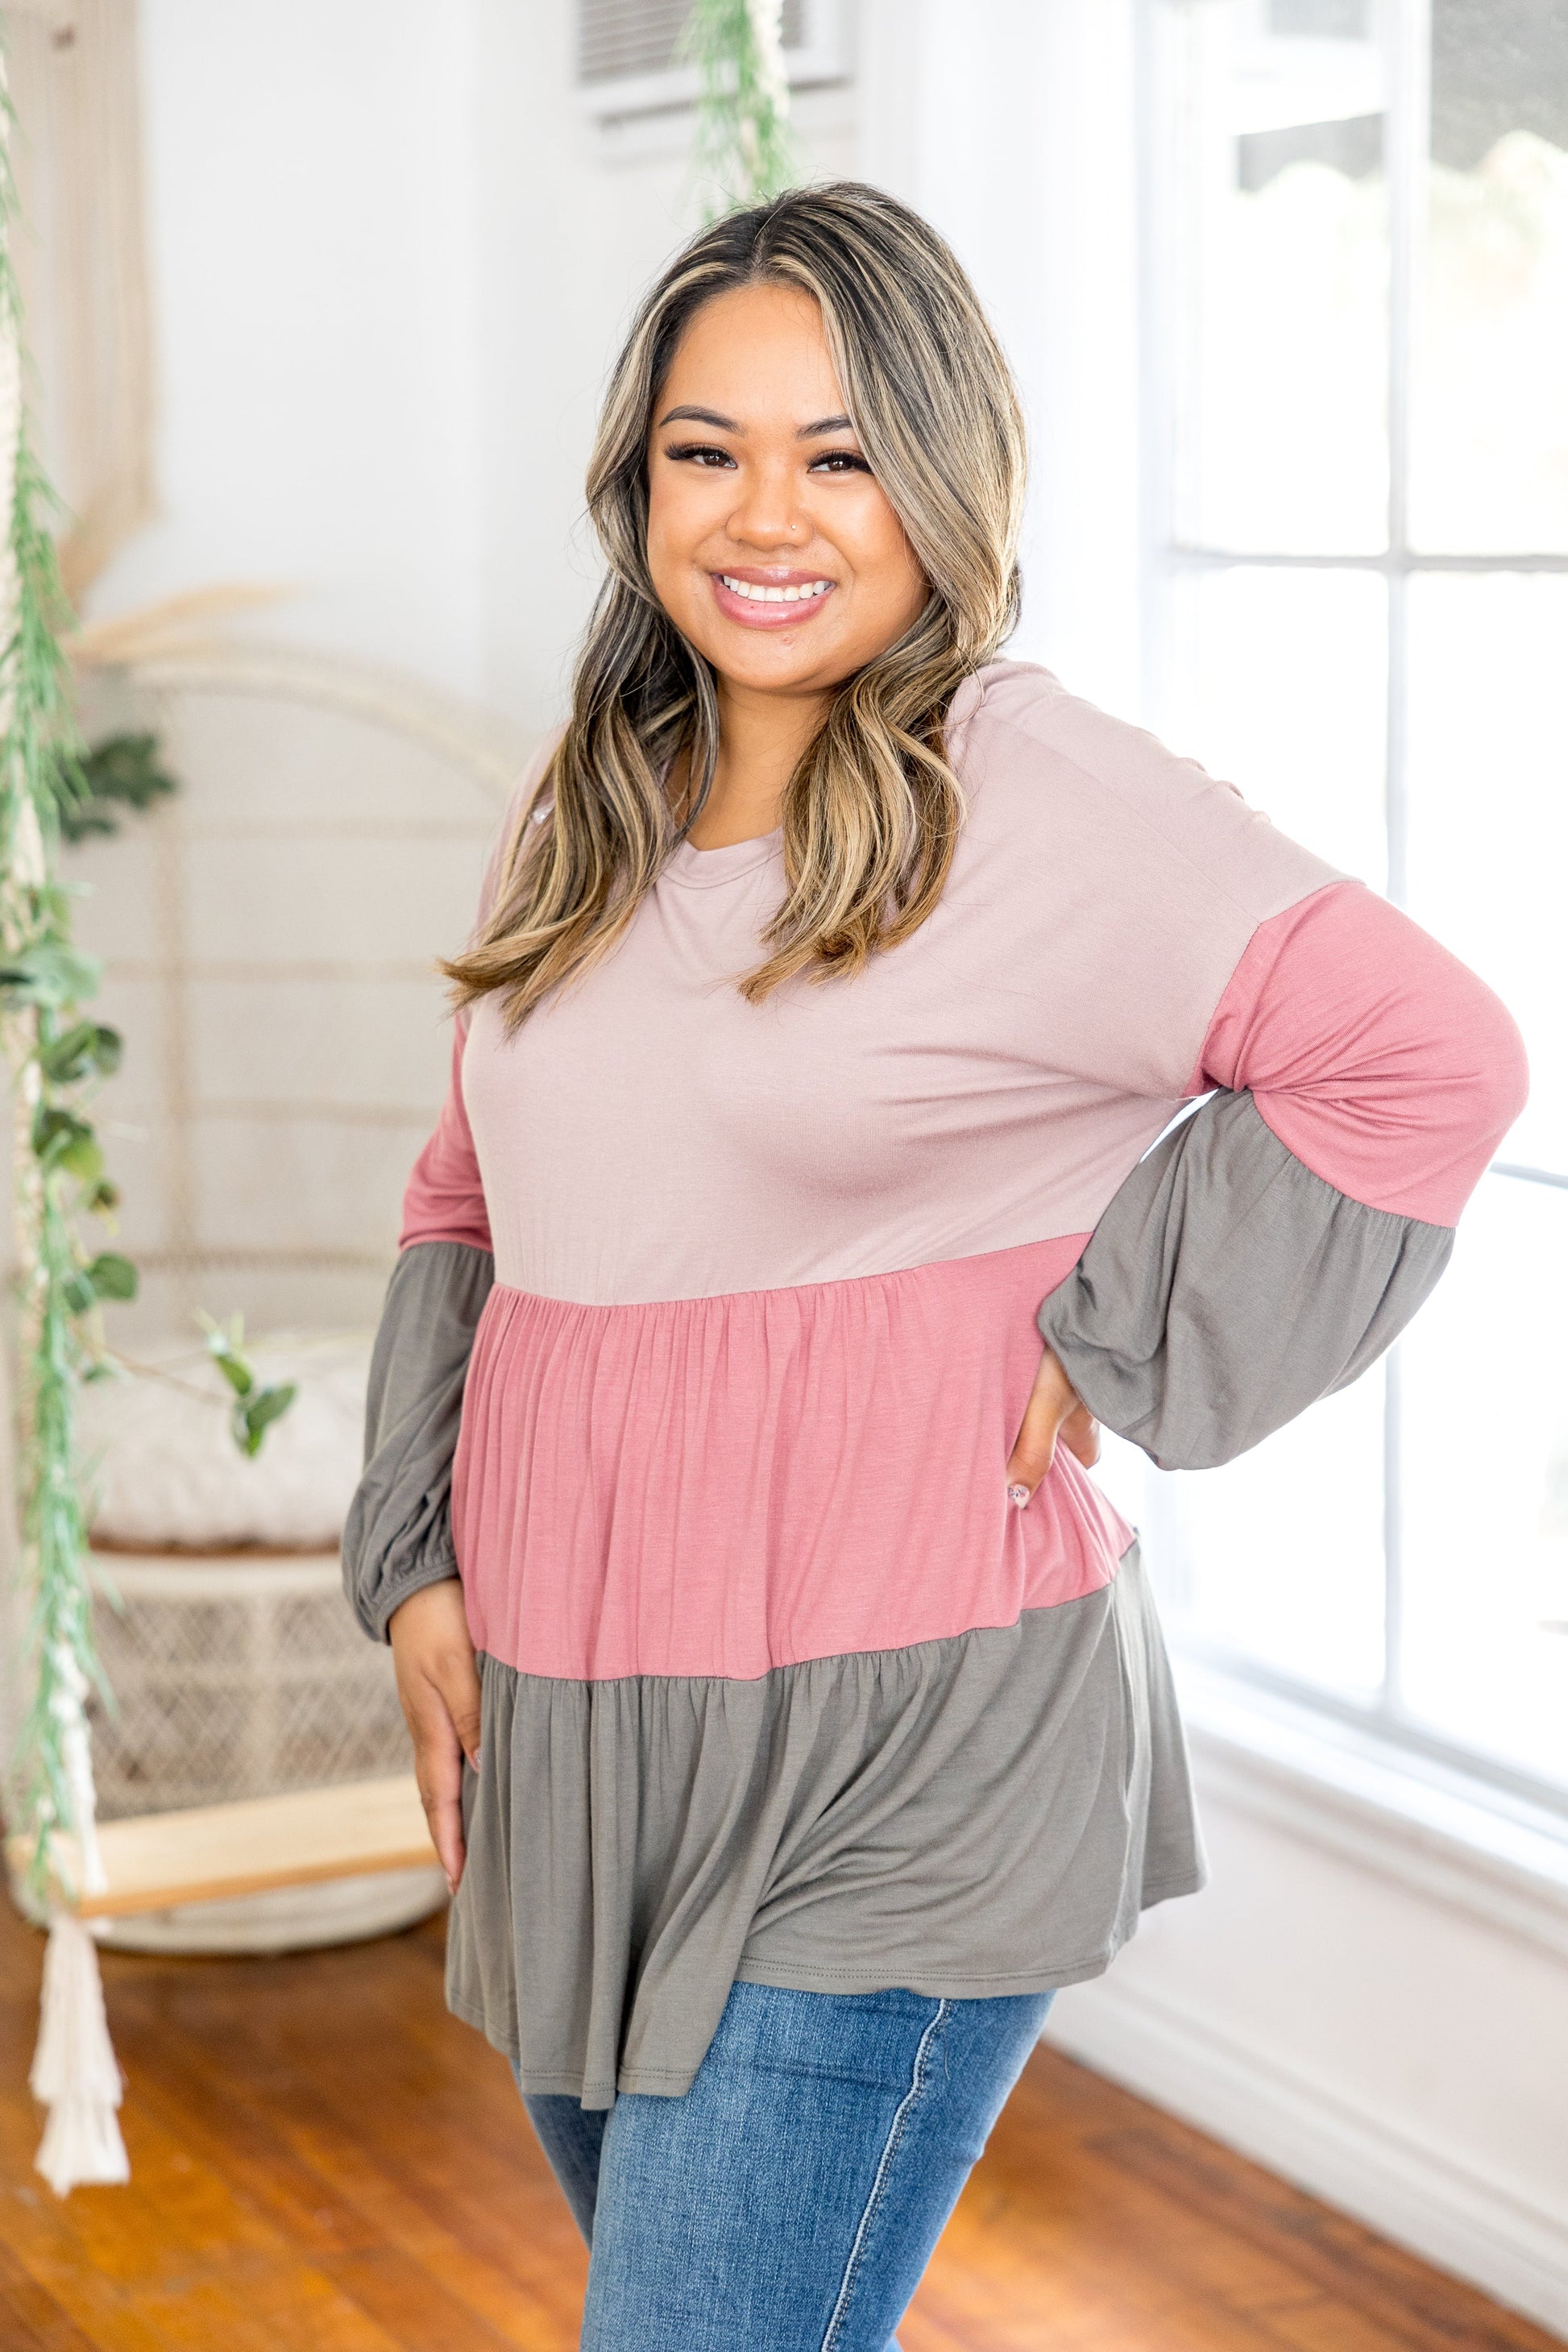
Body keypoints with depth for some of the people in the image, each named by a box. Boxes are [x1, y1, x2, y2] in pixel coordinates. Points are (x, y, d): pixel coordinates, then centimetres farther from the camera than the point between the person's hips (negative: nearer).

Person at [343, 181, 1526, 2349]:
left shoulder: (1045, 805, -11)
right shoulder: (582, 811, 9)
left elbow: (1428, 1063, -14)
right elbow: (472, 1207, 18)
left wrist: (1103, 1354, -13)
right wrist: (419, 1564, 9)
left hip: (894, 1779, -7)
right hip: (570, 1761, 7)